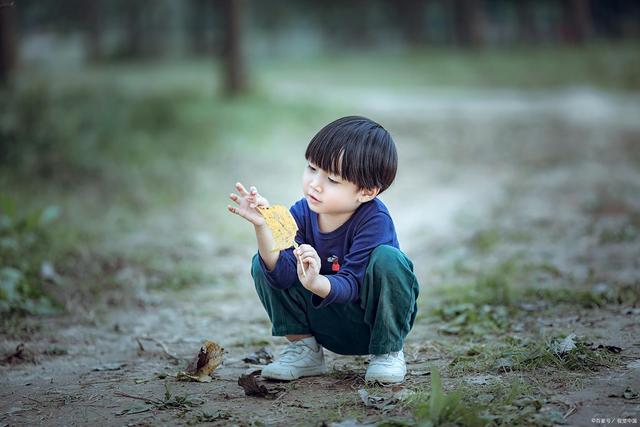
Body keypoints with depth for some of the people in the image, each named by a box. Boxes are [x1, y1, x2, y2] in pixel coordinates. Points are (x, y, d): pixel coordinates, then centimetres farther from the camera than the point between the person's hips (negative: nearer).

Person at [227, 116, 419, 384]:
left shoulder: (374, 220, -25)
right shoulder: (302, 213, -11)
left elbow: (350, 285, -30)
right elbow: (283, 275, -22)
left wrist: (315, 283, -52)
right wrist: (262, 227, -36)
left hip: (378, 322, -4)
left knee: (388, 259, -33)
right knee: (263, 264, -13)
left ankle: (389, 352, -11)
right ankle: (303, 346, 2)